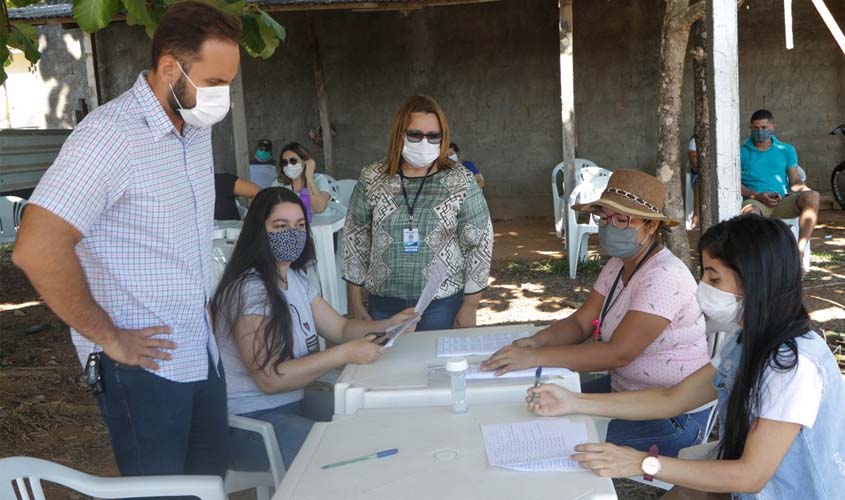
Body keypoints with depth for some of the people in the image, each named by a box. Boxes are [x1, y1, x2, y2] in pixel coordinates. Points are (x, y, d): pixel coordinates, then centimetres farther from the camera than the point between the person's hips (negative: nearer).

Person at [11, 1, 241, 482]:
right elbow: (38, 249, -27)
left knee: (210, 479, 19)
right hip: (144, 363, -8)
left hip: (203, 352, 8)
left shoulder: (197, 127, 6)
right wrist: (109, 338, -18)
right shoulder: (111, 134, -21)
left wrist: (202, 299, 13)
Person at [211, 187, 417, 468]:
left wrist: (387, 326, -5)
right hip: (251, 421, -9)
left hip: (291, 403, 9)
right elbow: (270, 378, -25)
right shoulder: (250, 290, -21)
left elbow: (341, 328, 13)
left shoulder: (294, 278, 10)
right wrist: (345, 354, -26)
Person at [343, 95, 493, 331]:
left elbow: (478, 244, -4)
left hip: (442, 304, -1)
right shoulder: (371, 179, -3)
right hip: (383, 303, 2)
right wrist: (355, 303, 3)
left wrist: (469, 306, -4)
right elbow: (355, 239, 3)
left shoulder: (460, 182, -7)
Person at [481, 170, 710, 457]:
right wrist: (536, 341, -18)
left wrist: (535, 357, -33)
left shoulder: (664, 276, -24)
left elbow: (618, 353, -30)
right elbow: (581, 321, 3)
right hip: (624, 391, 9)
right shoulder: (618, 264, 5)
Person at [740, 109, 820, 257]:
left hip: (782, 202, 3)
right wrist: (757, 196, -12)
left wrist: (803, 189, -8)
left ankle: (800, 249, -39)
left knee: (812, 196, -29)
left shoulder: (786, 150, 23)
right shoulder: (742, 152, 15)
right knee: (751, 212, -40)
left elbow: (795, 180, 17)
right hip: (755, 202, -3)